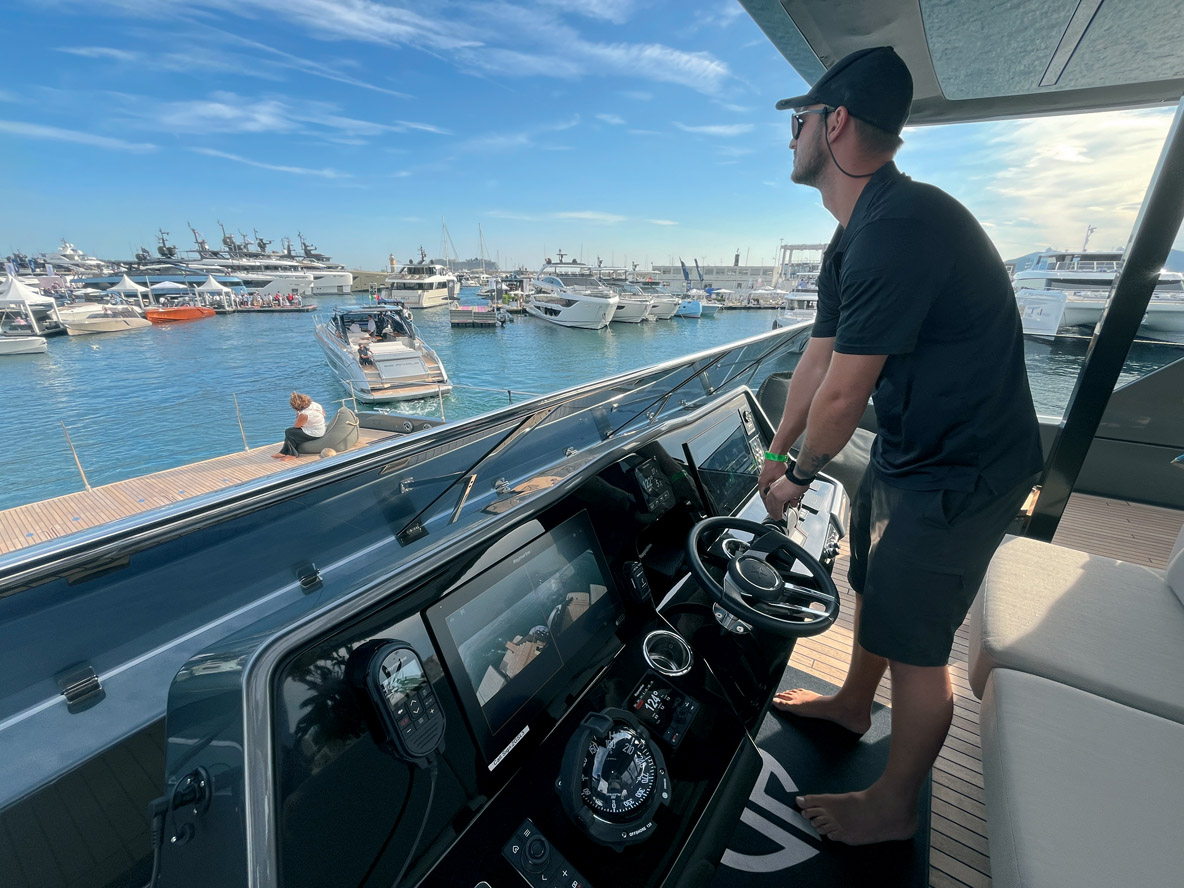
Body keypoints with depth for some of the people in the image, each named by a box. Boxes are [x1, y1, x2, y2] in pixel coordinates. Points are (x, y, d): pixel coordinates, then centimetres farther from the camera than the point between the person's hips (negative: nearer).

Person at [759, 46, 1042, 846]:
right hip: (908, 452, 9)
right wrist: (777, 453, 16)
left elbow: (841, 397, -25)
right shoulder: (853, 242, 6)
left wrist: (799, 474, -7)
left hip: (960, 473, -9)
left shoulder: (898, 228, -27)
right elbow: (816, 363, 10)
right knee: (873, 583, 23)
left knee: (914, 643, 5)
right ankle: (853, 705, 50)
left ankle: (893, 809, 32)